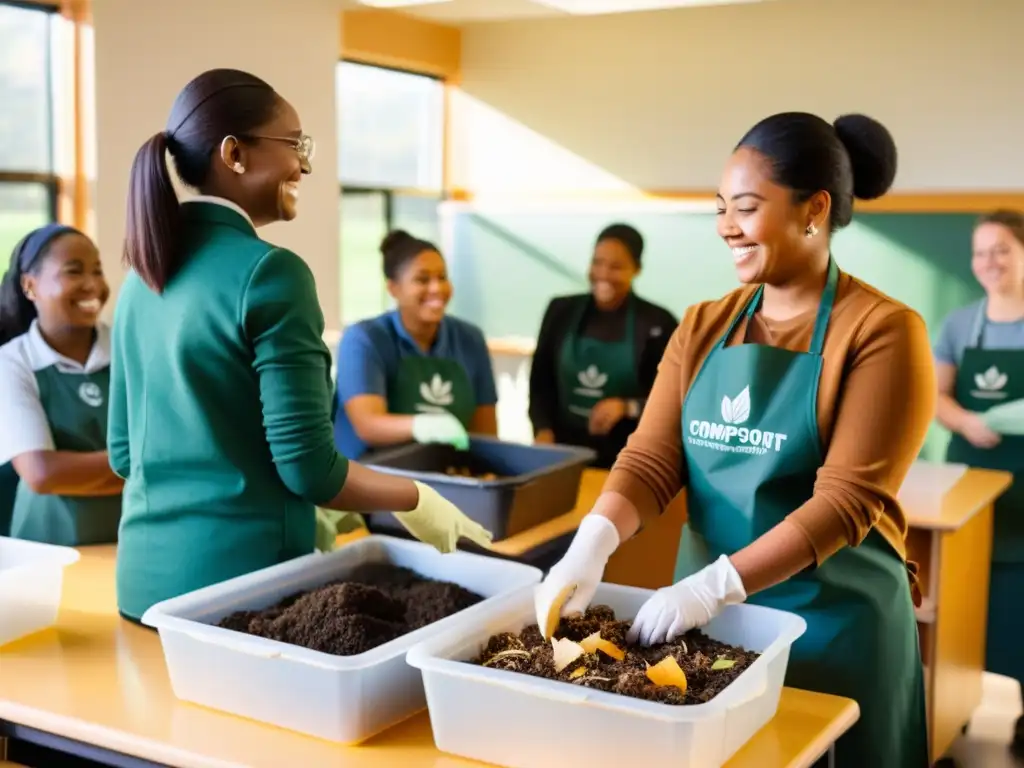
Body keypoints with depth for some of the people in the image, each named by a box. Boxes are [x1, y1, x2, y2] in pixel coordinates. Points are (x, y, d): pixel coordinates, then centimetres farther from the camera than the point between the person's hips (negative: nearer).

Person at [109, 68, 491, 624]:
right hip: (239, 575, -7)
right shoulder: (268, 273, -17)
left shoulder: (144, 273, 6)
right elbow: (307, 466, -17)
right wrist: (416, 500, -1)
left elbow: (123, 452, 14)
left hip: (145, 574, 8)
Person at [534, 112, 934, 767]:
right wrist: (595, 539, -22)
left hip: (833, 622, -4)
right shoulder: (704, 328, 5)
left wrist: (717, 585, -26)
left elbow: (847, 500, -19)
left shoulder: (882, 331, -12)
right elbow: (652, 459, -3)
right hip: (705, 609, 5)